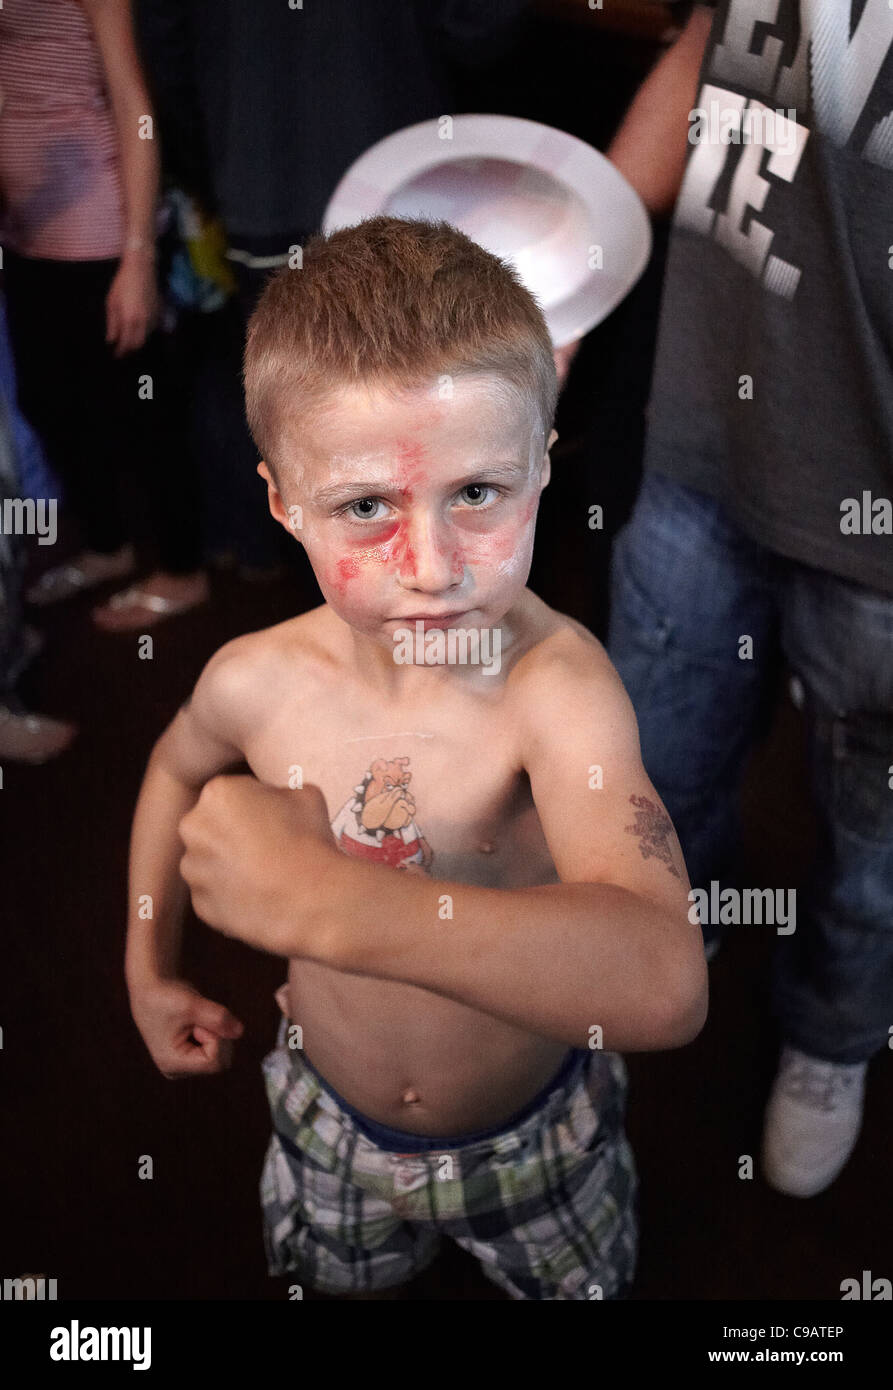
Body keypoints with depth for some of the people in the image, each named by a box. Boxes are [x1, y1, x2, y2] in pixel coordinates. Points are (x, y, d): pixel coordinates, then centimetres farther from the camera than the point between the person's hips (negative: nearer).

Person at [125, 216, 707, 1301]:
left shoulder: (556, 682, -37)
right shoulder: (259, 680, -23)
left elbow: (665, 986, -52)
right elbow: (177, 765, 3)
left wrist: (323, 903, -55)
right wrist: (147, 969, 5)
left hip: (535, 1129, -2)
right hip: (333, 1119, 3)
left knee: (583, 1287, 28)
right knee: (343, 1280, 32)